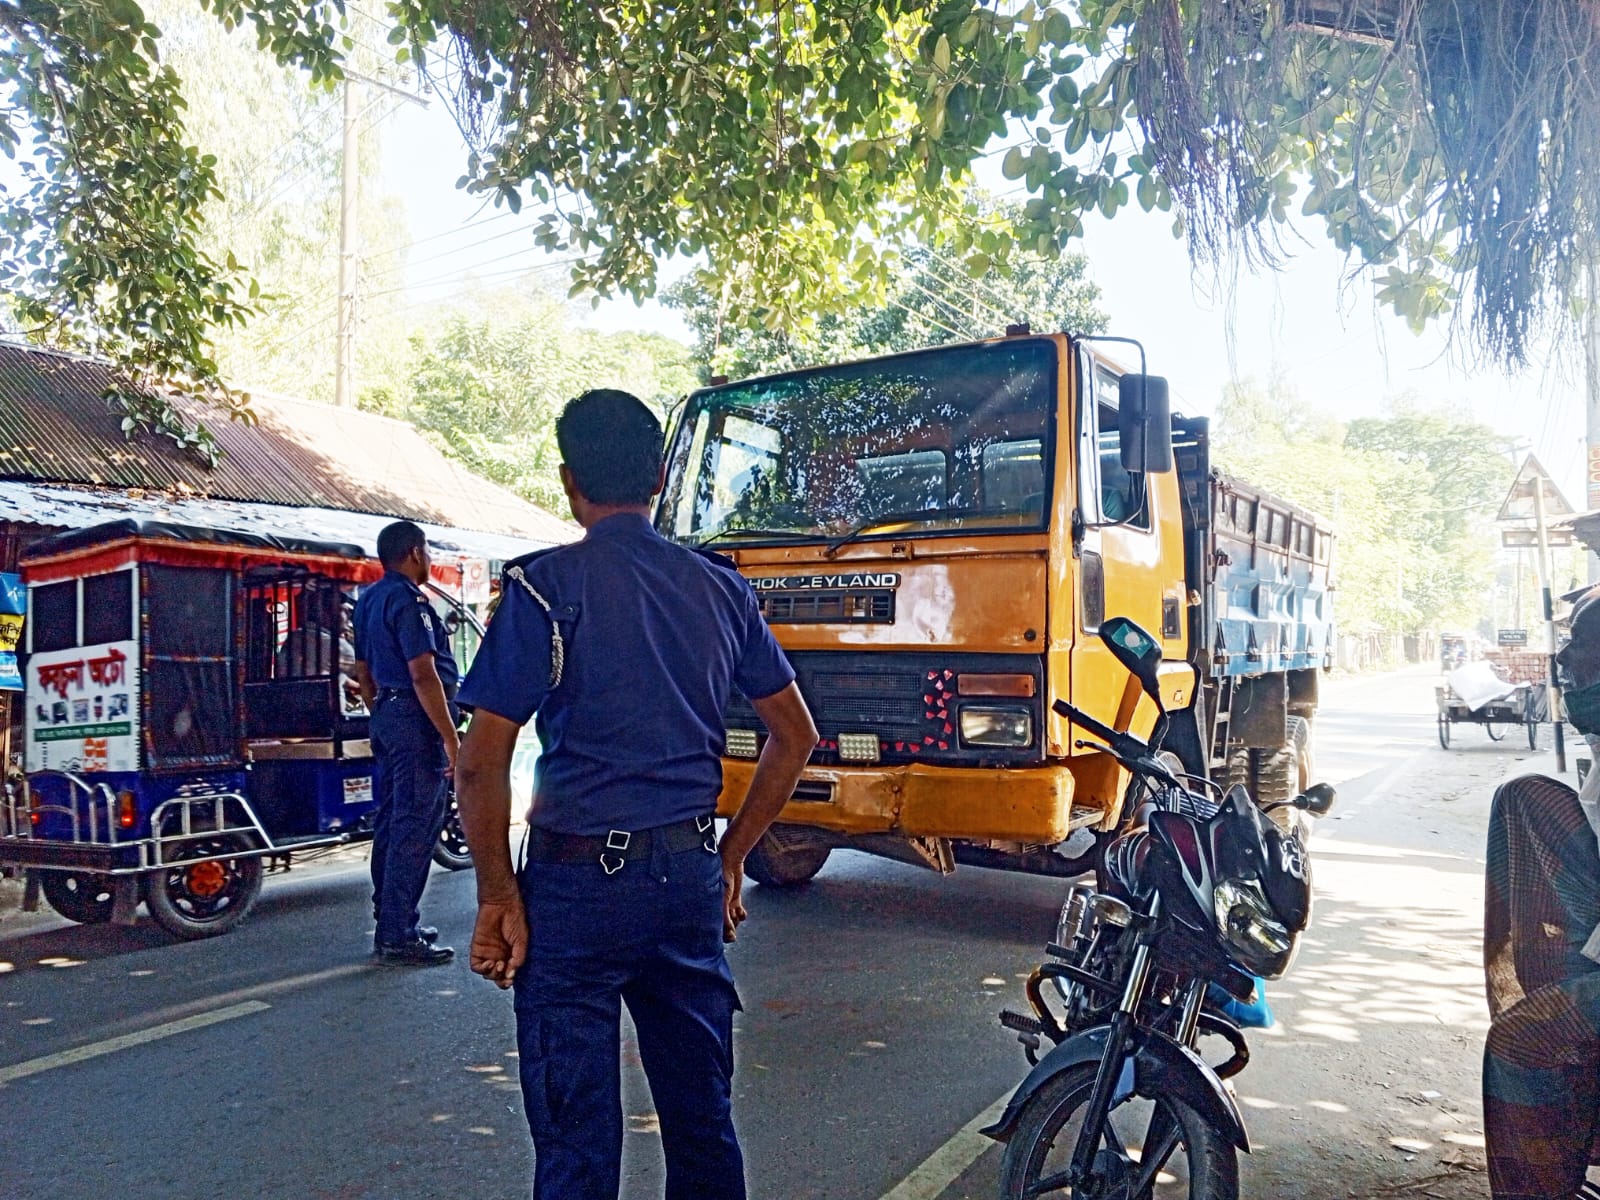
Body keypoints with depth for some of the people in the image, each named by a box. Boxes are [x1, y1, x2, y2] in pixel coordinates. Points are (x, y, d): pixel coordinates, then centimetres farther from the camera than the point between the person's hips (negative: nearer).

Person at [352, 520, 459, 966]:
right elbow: (423, 674, -21)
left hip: (386, 713, 10)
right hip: (416, 718, -10)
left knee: (391, 822, 15)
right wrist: (451, 737, -21)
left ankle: (389, 923, 24)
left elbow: (363, 670, 20)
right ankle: (399, 936, -2)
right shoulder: (409, 600, -15)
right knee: (416, 827, -6)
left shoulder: (369, 599, 16)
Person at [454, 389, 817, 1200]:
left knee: (576, 1134, 8)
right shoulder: (720, 587, 5)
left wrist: (497, 898, -4)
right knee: (702, 1117, 19)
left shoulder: (545, 587, -10)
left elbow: (481, 766, -14)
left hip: (578, 880, -5)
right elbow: (795, 736, 10)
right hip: (689, 874, 5)